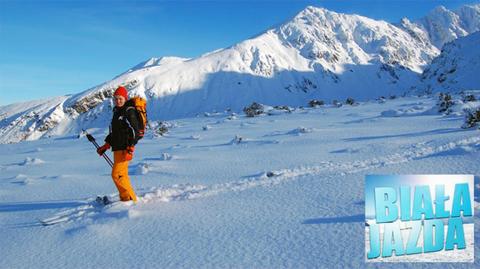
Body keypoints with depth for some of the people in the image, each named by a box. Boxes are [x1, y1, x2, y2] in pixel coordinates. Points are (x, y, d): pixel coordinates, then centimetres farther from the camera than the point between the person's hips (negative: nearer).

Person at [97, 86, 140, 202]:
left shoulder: (129, 112, -10)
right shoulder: (117, 112, 18)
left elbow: (134, 130, -17)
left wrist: (130, 149, -22)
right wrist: (106, 146, 23)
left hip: (124, 149, -9)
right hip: (117, 148, 9)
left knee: (117, 174, -12)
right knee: (122, 174, 13)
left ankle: (131, 199, -5)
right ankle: (125, 199, 21)